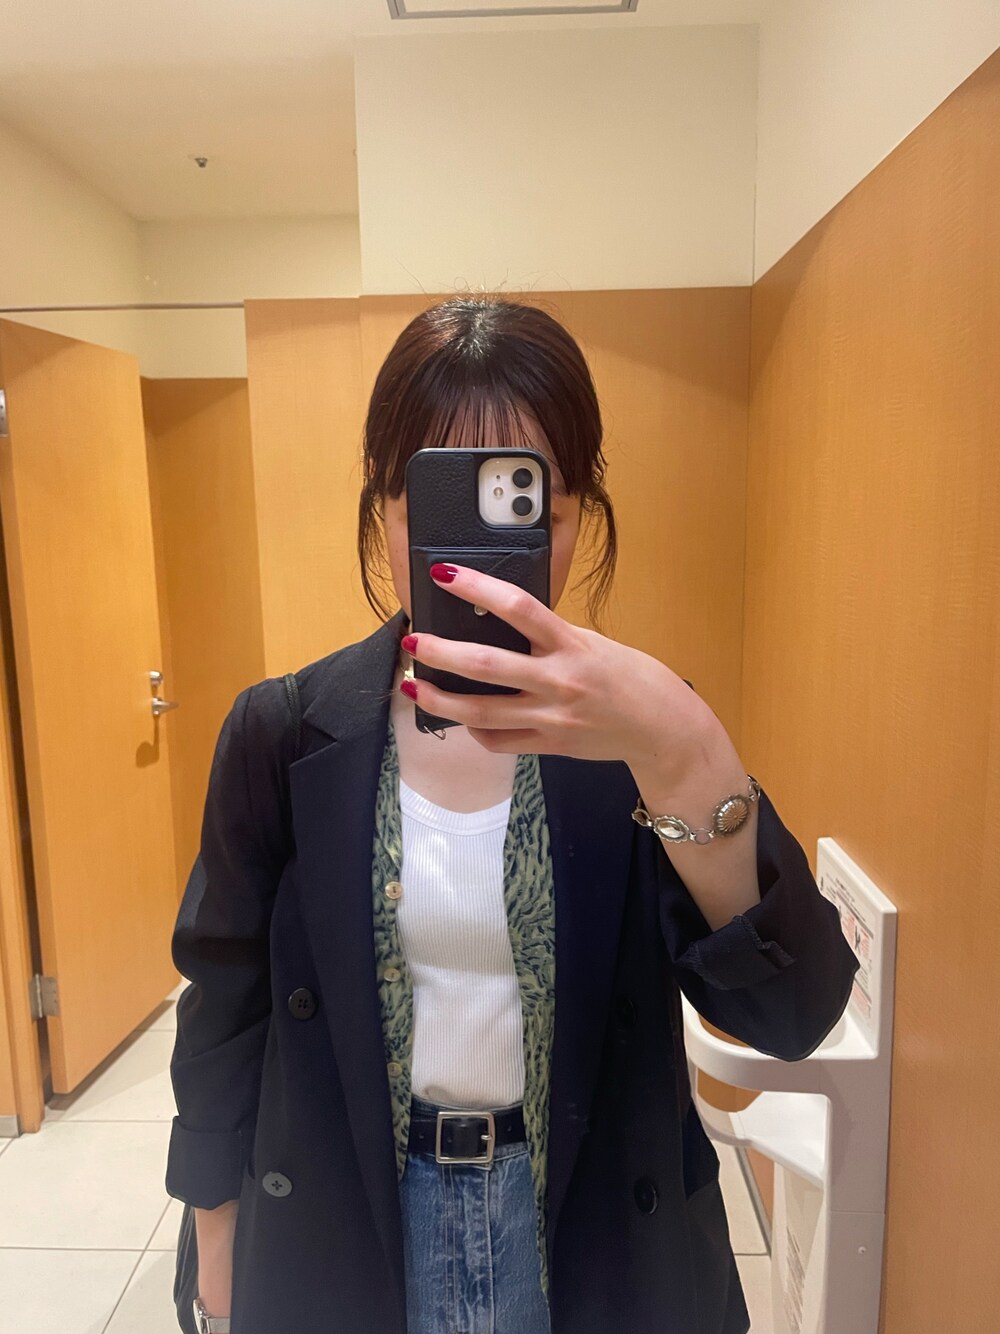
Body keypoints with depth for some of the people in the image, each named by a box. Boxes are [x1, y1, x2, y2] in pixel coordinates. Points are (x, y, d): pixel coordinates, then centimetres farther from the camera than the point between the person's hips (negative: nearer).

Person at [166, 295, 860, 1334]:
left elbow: (791, 1014, -23)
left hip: (601, 1238, 1)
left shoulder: (631, 726, -14)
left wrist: (683, 752, -38)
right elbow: (225, 1020, -2)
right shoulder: (283, 733, -12)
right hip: (333, 1244, 1)